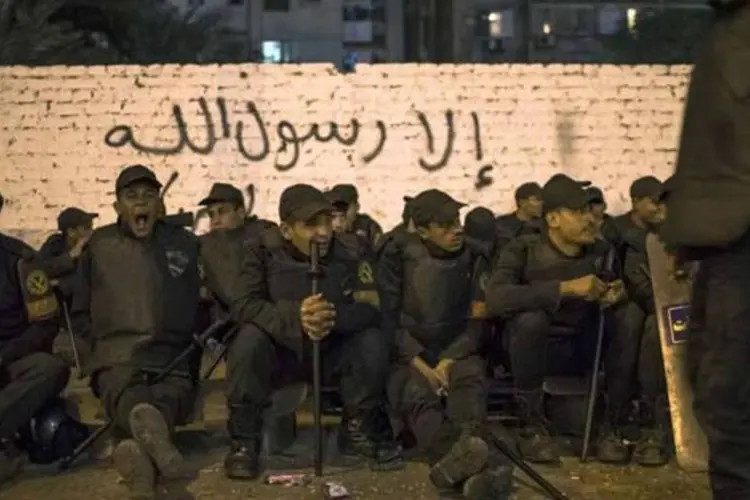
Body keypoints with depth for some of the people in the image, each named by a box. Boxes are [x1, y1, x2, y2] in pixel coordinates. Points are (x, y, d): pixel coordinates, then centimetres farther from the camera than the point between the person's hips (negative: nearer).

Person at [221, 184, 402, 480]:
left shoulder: (350, 250, -10)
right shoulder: (262, 250, -13)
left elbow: (370, 309, -17)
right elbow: (243, 305, -25)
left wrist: (334, 316, -41)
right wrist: (295, 316, -43)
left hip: (333, 352, 2)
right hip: (280, 350, -1)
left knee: (372, 342, -24)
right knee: (249, 340, -31)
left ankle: (359, 431, -1)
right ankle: (244, 441, -15)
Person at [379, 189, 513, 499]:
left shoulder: (473, 257, 6)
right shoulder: (398, 255, 0)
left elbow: (477, 320, 1)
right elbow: (389, 319, -5)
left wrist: (448, 362, -16)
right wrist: (421, 365, -18)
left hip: (456, 351, 2)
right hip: (409, 353, -2)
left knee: (471, 377, -33)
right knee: (418, 396, -33)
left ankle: (462, 451, -62)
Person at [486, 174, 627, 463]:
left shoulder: (601, 252, -3)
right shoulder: (524, 250, -15)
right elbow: (495, 299, -31)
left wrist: (620, 294, -18)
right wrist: (565, 288, -36)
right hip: (530, 349, -4)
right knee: (531, 319, -34)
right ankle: (533, 426, -19)